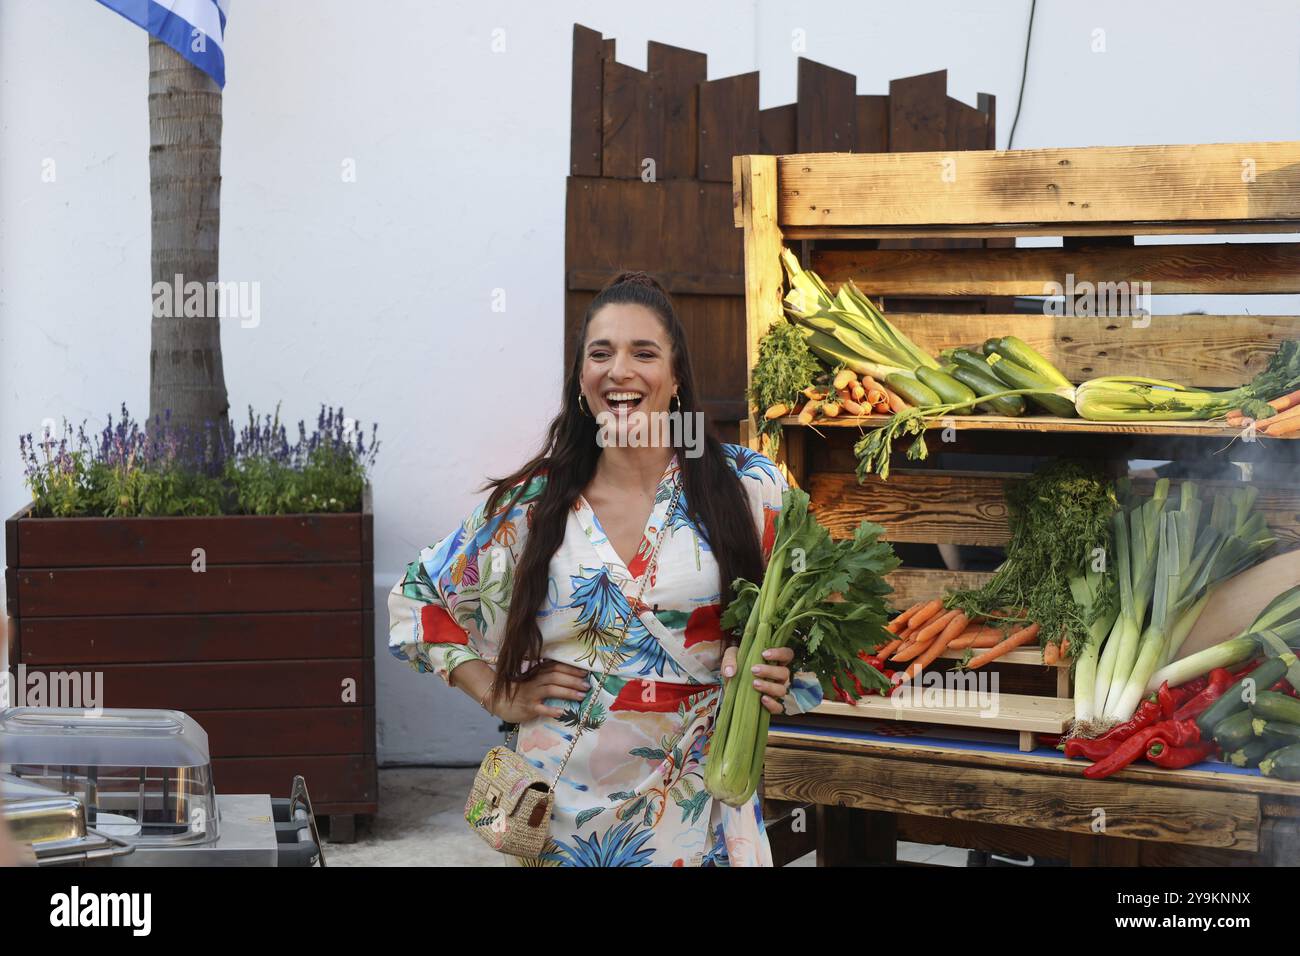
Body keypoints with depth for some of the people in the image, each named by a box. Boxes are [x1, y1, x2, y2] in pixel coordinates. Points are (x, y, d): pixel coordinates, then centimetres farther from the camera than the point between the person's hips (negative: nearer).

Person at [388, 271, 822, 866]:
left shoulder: (748, 488, -3)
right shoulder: (531, 504, 0)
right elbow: (415, 599, 11)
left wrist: (778, 681, -16)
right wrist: (499, 695, 1)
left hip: (694, 809, -1)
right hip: (566, 804, 1)